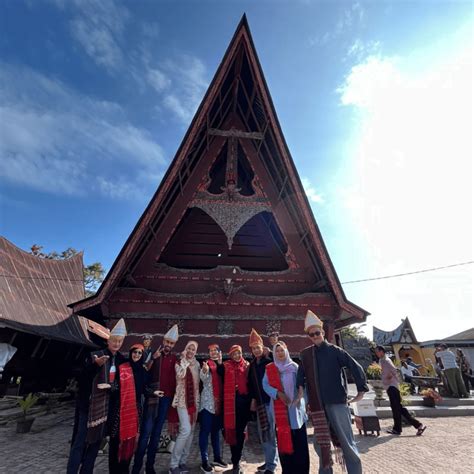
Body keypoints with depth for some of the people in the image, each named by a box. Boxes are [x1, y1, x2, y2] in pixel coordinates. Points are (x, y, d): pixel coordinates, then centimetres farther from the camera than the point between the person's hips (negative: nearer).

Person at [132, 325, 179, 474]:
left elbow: (174, 378, 12)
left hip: (166, 398, 4)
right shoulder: (153, 353, -5)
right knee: (146, 431, -3)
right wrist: (153, 358, -24)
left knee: (157, 432, 13)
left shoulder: (174, 359, 6)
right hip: (152, 396, -4)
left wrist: (173, 395, 3)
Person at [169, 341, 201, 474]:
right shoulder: (180, 362, -7)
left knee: (191, 431, 10)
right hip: (182, 400, -6)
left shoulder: (196, 364, 7)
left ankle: (182, 461, 24)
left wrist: (198, 400, 11)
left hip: (194, 400, 6)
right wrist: (184, 361, -21)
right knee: (186, 430, -14)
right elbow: (180, 375, -27)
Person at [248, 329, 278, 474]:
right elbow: (251, 383, 15)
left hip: (270, 400, -7)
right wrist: (253, 399, 15)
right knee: (262, 432, 16)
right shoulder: (252, 365, 8)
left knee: (270, 432, -1)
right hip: (260, 401, 7)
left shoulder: (270, 361, -11)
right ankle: (269, 460, 31)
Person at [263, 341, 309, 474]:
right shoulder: (269, 368, 3)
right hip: (279, 407, 1)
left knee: (299, 438, 2)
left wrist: (299, 396, -16)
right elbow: (265, 385, -3)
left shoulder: (294, 366, 1)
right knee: (283, 438, 8)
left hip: (295, 406, -1)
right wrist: (278, 393, -16)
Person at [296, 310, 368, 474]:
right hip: (317, 405, 3)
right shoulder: (305, 354, 3)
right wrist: (300, 386, -6)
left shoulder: (334, 350, -4)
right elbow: (301, 373, 10)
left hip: (337, 402, -3)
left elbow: (356, 367, -4)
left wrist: (361, 390, -7)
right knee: (321, 443, 14)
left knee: (347, 442, 4)